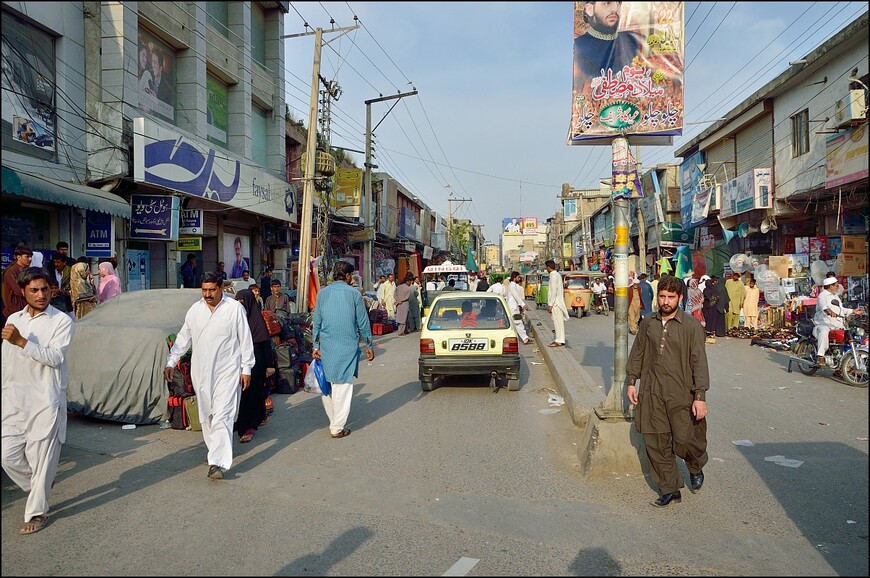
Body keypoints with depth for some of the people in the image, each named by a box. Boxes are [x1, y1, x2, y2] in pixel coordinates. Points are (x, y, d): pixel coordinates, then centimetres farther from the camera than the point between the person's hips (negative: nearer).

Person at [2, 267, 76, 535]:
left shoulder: (62, 321, -6)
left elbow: (55, 357, -19)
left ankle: (37, 512, 15)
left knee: (42, 459, 1)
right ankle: (39, 487, 32)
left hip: (46, 401, -5)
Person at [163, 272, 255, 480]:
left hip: (227, 371, -5)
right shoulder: (195, 310, 7)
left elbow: (245, 340, -2)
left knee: (222, 416, -12)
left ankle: (218, 462, -15)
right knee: (206, 415, 13)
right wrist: (170, 362, 9)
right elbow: (183, 338, 14)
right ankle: (215, 451, 31)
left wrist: (246, 369, -2)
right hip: (201, 372, 5)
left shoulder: (235, 308, -6)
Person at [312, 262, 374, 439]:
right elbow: (363, 322, 0)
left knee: (326, 383, 15)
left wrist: (316, 346, 10)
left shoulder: (322, 293, 5)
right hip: (347, 345, -3)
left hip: (326, 345, 3)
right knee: (343, 386, 1)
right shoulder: (354, 294, -4)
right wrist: (369, 346, 9)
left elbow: (317, 321, 6)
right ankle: (337, 428, 4)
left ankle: (334, 421, 23)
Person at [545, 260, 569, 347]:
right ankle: (560, 340, 17)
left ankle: (559, 341, -4)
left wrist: (550, 305, -18)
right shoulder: (557, 275, 15)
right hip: (558, 302, 10)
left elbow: (554, 291, -20)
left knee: (558, 321, -6)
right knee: (559, 321, 12)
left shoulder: (554, 276, -15)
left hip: (555, 303, -10)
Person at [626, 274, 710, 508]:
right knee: (656, 443, 5)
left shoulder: (691, 326, -6)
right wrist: (632, 382, 10)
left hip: (681, 393, -4)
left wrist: (700, 396, -13)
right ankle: (669, 489, 21)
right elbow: (637, 354, 15)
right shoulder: (648, 323, 6)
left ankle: (696, 468, 33)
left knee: (684, 440, -2)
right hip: (651, 392, 4)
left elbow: (699, 363, -8)